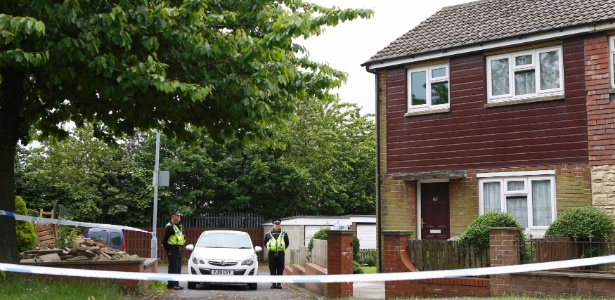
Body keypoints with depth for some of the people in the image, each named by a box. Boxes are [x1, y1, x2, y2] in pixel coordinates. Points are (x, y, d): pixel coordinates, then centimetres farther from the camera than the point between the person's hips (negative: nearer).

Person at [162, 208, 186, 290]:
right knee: (173, 267, -7)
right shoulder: (169, 227, -14)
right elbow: (164, 240, -16)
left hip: (178, 249, 10)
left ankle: (176, 284, 18)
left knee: (178, 268, 12)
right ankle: (171, 284, -3)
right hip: (172, 249, -9)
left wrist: (180, 248, 16)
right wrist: (168, 250, -14)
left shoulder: (178, 226, 16)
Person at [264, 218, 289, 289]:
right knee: (272, 269, 2)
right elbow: (265, 243, 18)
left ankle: (279, 283, 5)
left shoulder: (284, 233, 7)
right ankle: (273, 283, 8)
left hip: (280, 253, 0)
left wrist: (283, 248, 5)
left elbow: (287, 243, 16)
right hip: (272, 253, 0)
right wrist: (268, 248, 5)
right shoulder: (268, 234, 7)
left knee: (280, 269, -1)